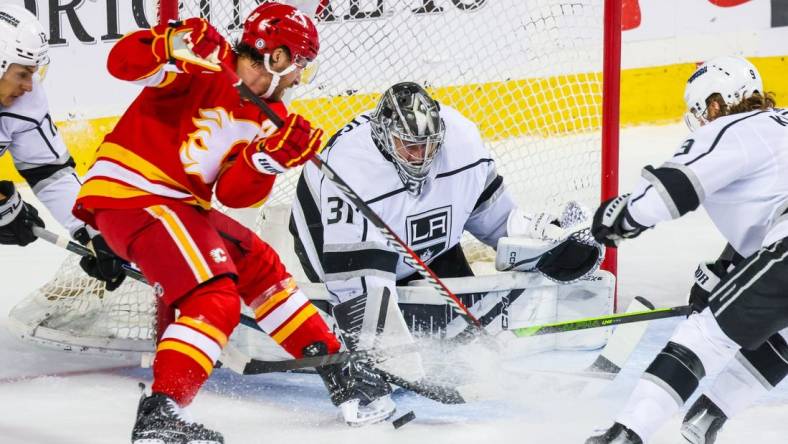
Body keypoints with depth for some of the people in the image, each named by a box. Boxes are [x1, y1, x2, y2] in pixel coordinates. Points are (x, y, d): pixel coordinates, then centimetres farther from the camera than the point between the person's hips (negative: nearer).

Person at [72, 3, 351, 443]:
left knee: (259, 265, 21)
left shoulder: (268, 118, 12)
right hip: (129, 192, -10)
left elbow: (234, 193, 2)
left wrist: (272, 157, -15)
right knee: (216, 299, -21)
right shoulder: (205, 66, -10)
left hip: (180, 203, 10)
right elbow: (123, 61, -21)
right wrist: (176, 44, -38)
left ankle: (331, 360, 34)